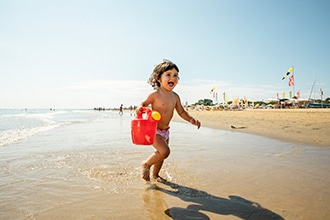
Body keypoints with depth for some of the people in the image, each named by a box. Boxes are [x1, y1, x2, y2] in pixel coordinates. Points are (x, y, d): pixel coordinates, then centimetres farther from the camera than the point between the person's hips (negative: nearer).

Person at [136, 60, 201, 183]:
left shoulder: (175, 96, 2)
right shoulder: (155, 95, -16)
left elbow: (181, 112, 9)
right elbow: (144, 103, -5)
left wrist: (192, 120, -4)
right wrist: (140, 108, -28)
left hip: (165, 130, 7)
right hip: (154, 129, -7)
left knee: (161, 155, 18)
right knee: (165, 151, -21)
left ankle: (155, 174, 41)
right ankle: (146, 164, 5)